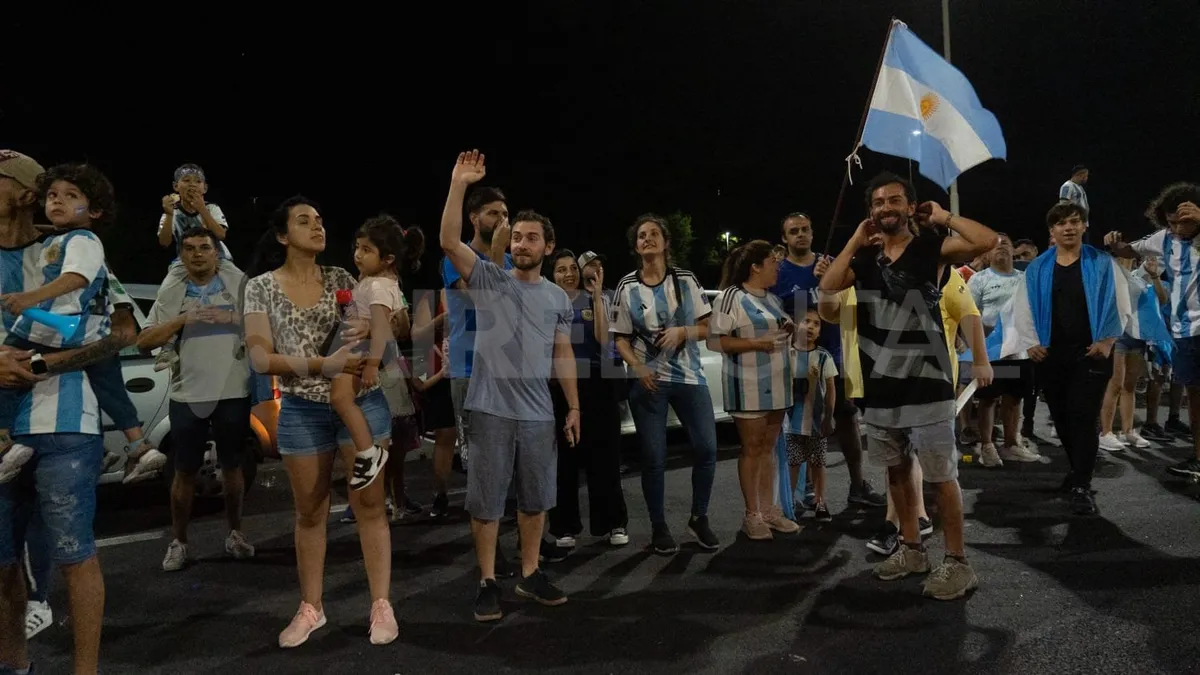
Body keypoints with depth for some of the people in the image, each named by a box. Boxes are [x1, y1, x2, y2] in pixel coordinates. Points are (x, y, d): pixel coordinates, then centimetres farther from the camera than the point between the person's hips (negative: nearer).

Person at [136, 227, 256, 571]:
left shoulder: (238, 283, 3)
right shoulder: (170, 293, 8)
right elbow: (144, 341, 2)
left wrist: (230, 317, -15)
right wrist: (182, 319, -11)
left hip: (233, 393, -1)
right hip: (187, 396, 1)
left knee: (232, 466, 11)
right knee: (185, 471, 7)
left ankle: (235, 533, 25)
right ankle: (178, 542, 19)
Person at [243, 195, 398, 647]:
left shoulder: (341, 278, 4)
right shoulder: (262, 287, -2)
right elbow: (260, 359, -12)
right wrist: (321, 365, -27)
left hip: (362, 403, 1)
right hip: (301, 411, 0)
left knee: (370, 505, 4)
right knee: (309, 512, 12)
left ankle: (381, 605, 15)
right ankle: (310, 607, 28)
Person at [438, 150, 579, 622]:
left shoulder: (558, 298, 10)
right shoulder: (489, 279, -1)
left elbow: (563, 355, 12)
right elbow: (449, 241, -15)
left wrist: (574, 407, 7)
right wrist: (459, 185, -22)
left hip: (538, 414, 4)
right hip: (491, 410, -3)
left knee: (535, 499, 13)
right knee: (486, 501, 4)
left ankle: (530, 575, 28)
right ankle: (488, 582, 17)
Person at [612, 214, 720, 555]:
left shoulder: (686, 280, 3)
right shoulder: (627, 287, 1)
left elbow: (708, 328, 5)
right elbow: (620, 338, 2)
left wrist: (682, 331, -15)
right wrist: (638, 367, -15)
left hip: (689, 376, 2)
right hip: (648, 380, -1)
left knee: (707, 449, 0)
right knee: (653, 457, 1)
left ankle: (699, 519, 21)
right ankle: (659, 527, 17)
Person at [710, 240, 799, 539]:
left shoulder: (772, 298, 15)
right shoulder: (731, 296, -10)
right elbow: (714, 340, -16)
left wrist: (790, 331, 4)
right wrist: (756, 343, -22)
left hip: (775, 383, 8)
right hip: (749, 385, -7)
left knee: (769, 447, 11)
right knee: (752, 449, 0)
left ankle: (768, 510, 19)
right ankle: (752, 515, 10)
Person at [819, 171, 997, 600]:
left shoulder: (931, 248, -4)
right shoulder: (865, 258, 10)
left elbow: (988, 241, -18)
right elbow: (828, 287, -3)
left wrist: (943, 217, -6)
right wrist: (856, 240, 1)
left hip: (926, 380, -6)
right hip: (881, 384, 6)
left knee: (942, 475, -1)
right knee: (897, 470, 16)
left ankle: (957, 562, 11)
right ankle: (912, 549, 30)